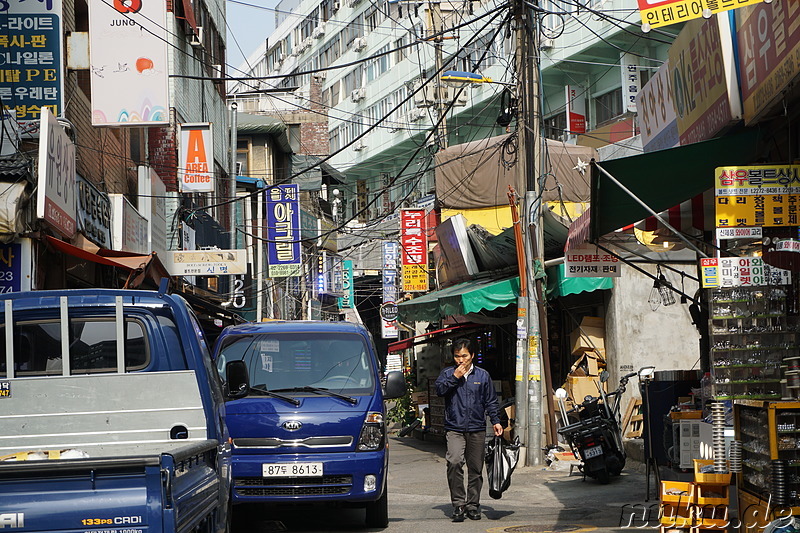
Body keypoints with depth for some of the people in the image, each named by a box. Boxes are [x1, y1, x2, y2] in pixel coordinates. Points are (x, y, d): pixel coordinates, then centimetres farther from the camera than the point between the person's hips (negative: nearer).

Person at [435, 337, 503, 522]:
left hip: (477, 429, 2)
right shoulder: (448, 373, 9)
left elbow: (491, 402, 14)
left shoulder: (483, 376, 11)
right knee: (454, 462, -22)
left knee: (476, 469, 5)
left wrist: (496, 421, 5)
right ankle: (458, 504, -17)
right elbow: (439, 389, -8)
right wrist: (454, 377, -11)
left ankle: (473, 505, 17)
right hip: (454, 428, -2)